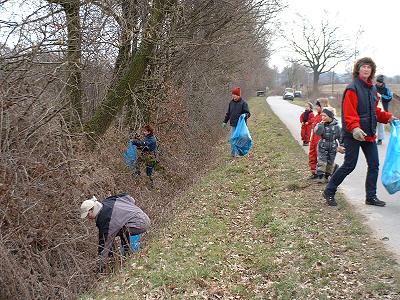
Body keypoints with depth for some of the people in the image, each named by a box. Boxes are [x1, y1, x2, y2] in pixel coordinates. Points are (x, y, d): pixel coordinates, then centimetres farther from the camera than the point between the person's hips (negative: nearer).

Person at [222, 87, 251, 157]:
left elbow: (248, 113, -8)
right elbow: (228, 113, 20)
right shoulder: (231, 102, 10)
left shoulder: (243, 103, -7)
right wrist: (225, 122, 20)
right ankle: (233, 153, 15)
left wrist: (245, 115, -30)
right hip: (233, 125, 5)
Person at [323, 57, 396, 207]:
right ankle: (329, 192, 13)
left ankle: (371, 197, 22)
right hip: (354, 134, -8)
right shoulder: (353, 88, -13)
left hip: (369, 134, 8)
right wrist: (354, 128, -35)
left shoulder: (372, 89, 14)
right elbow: (349, 112, -23)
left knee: (374, 165, 10)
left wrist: (387, 117, 9)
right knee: (349, 165, -2)